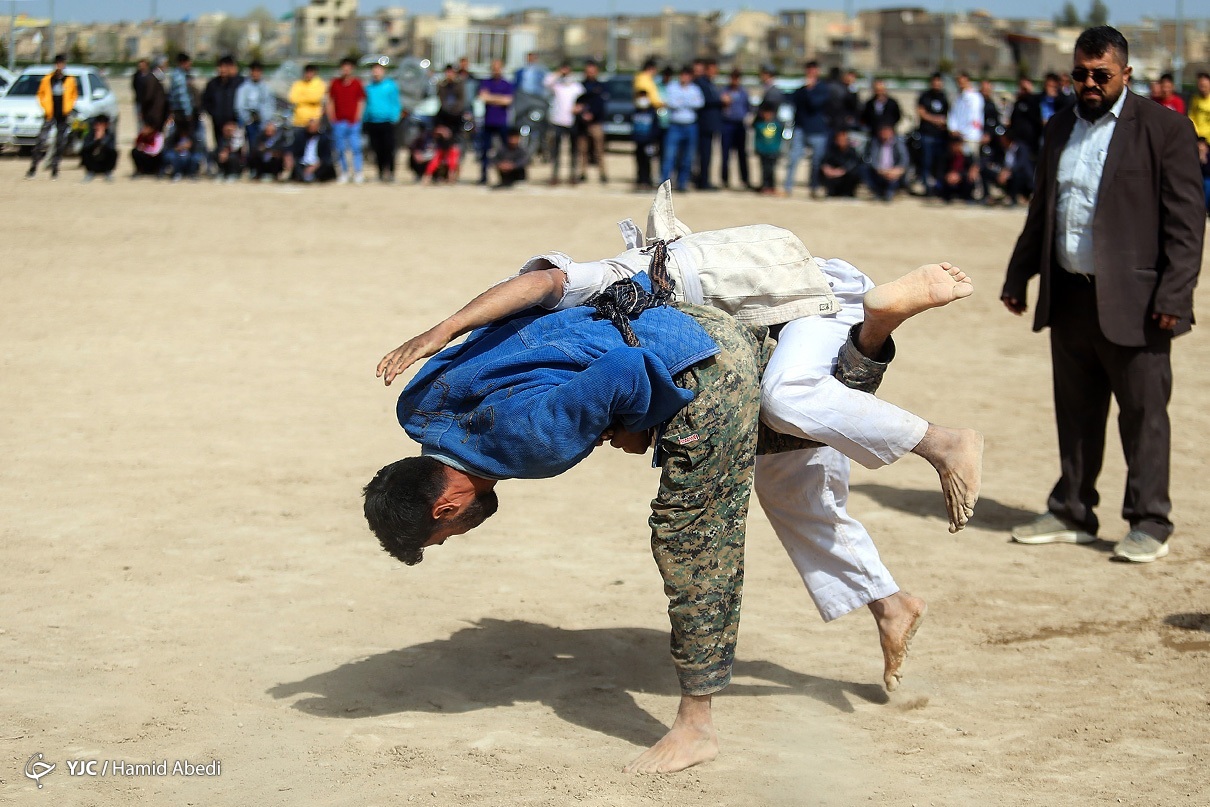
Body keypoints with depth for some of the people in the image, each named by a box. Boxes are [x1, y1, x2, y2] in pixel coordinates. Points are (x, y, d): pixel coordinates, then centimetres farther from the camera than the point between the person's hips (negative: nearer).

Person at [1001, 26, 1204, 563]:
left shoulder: (1164, 129, -6)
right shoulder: (1060, 128, 13)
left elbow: (1186, 221, -9)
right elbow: (1041, 211, 21)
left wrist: (1173, 297, -16)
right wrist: (1019, 277, 19)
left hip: (1133, 300, -6)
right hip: (1069, 296, 6)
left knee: (1143, 413, 1)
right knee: (1075, 412, 14)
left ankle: (1149, 524, 10)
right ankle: (1072, 514, 24)